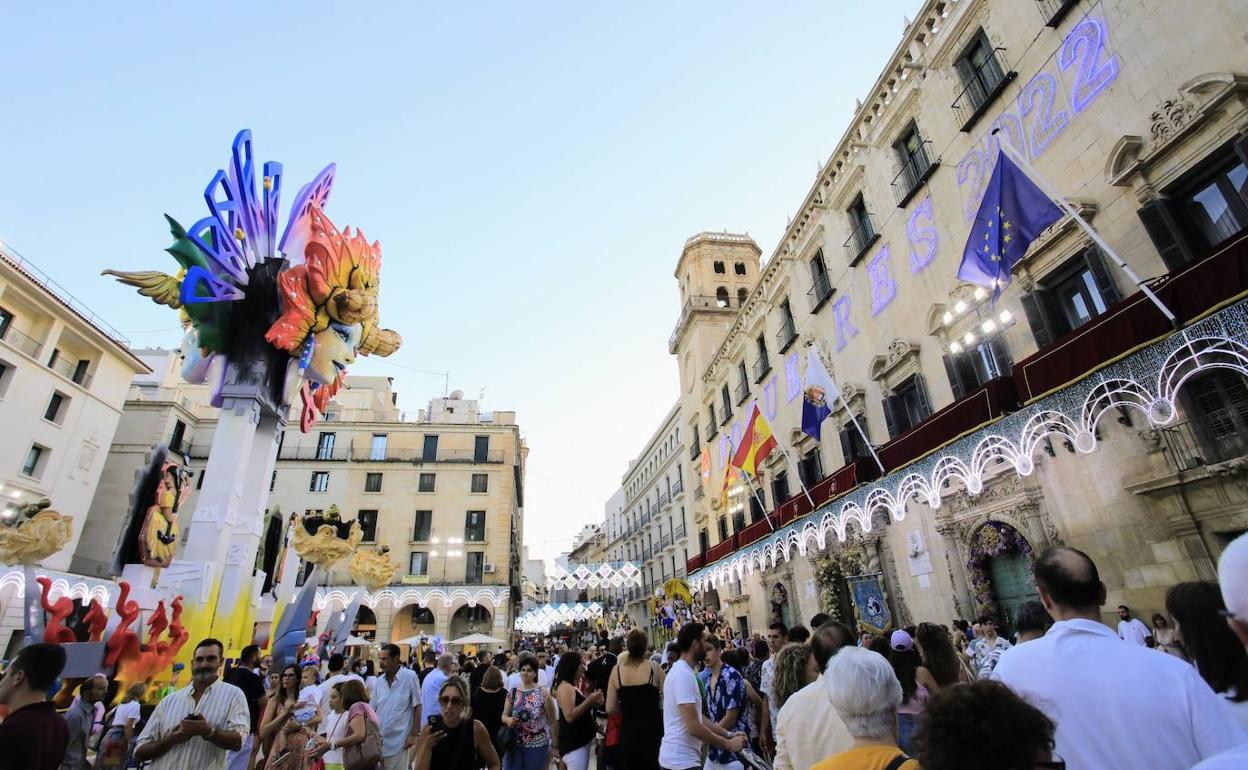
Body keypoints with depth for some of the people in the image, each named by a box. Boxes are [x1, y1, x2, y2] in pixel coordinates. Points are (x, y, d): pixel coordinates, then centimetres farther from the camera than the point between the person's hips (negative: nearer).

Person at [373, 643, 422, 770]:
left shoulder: (410, 677, -11)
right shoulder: (380, 680, 3)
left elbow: (417, 707, -7)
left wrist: (413, 734, -10)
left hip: (397, 741, -5)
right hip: (378, 740, 5)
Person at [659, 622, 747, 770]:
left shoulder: (680, 671, 11)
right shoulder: (684, 674, -21)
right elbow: (693, 727, -24)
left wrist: (728, 734, 10)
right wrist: (728, 744, -13)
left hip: (677, 757, 10)